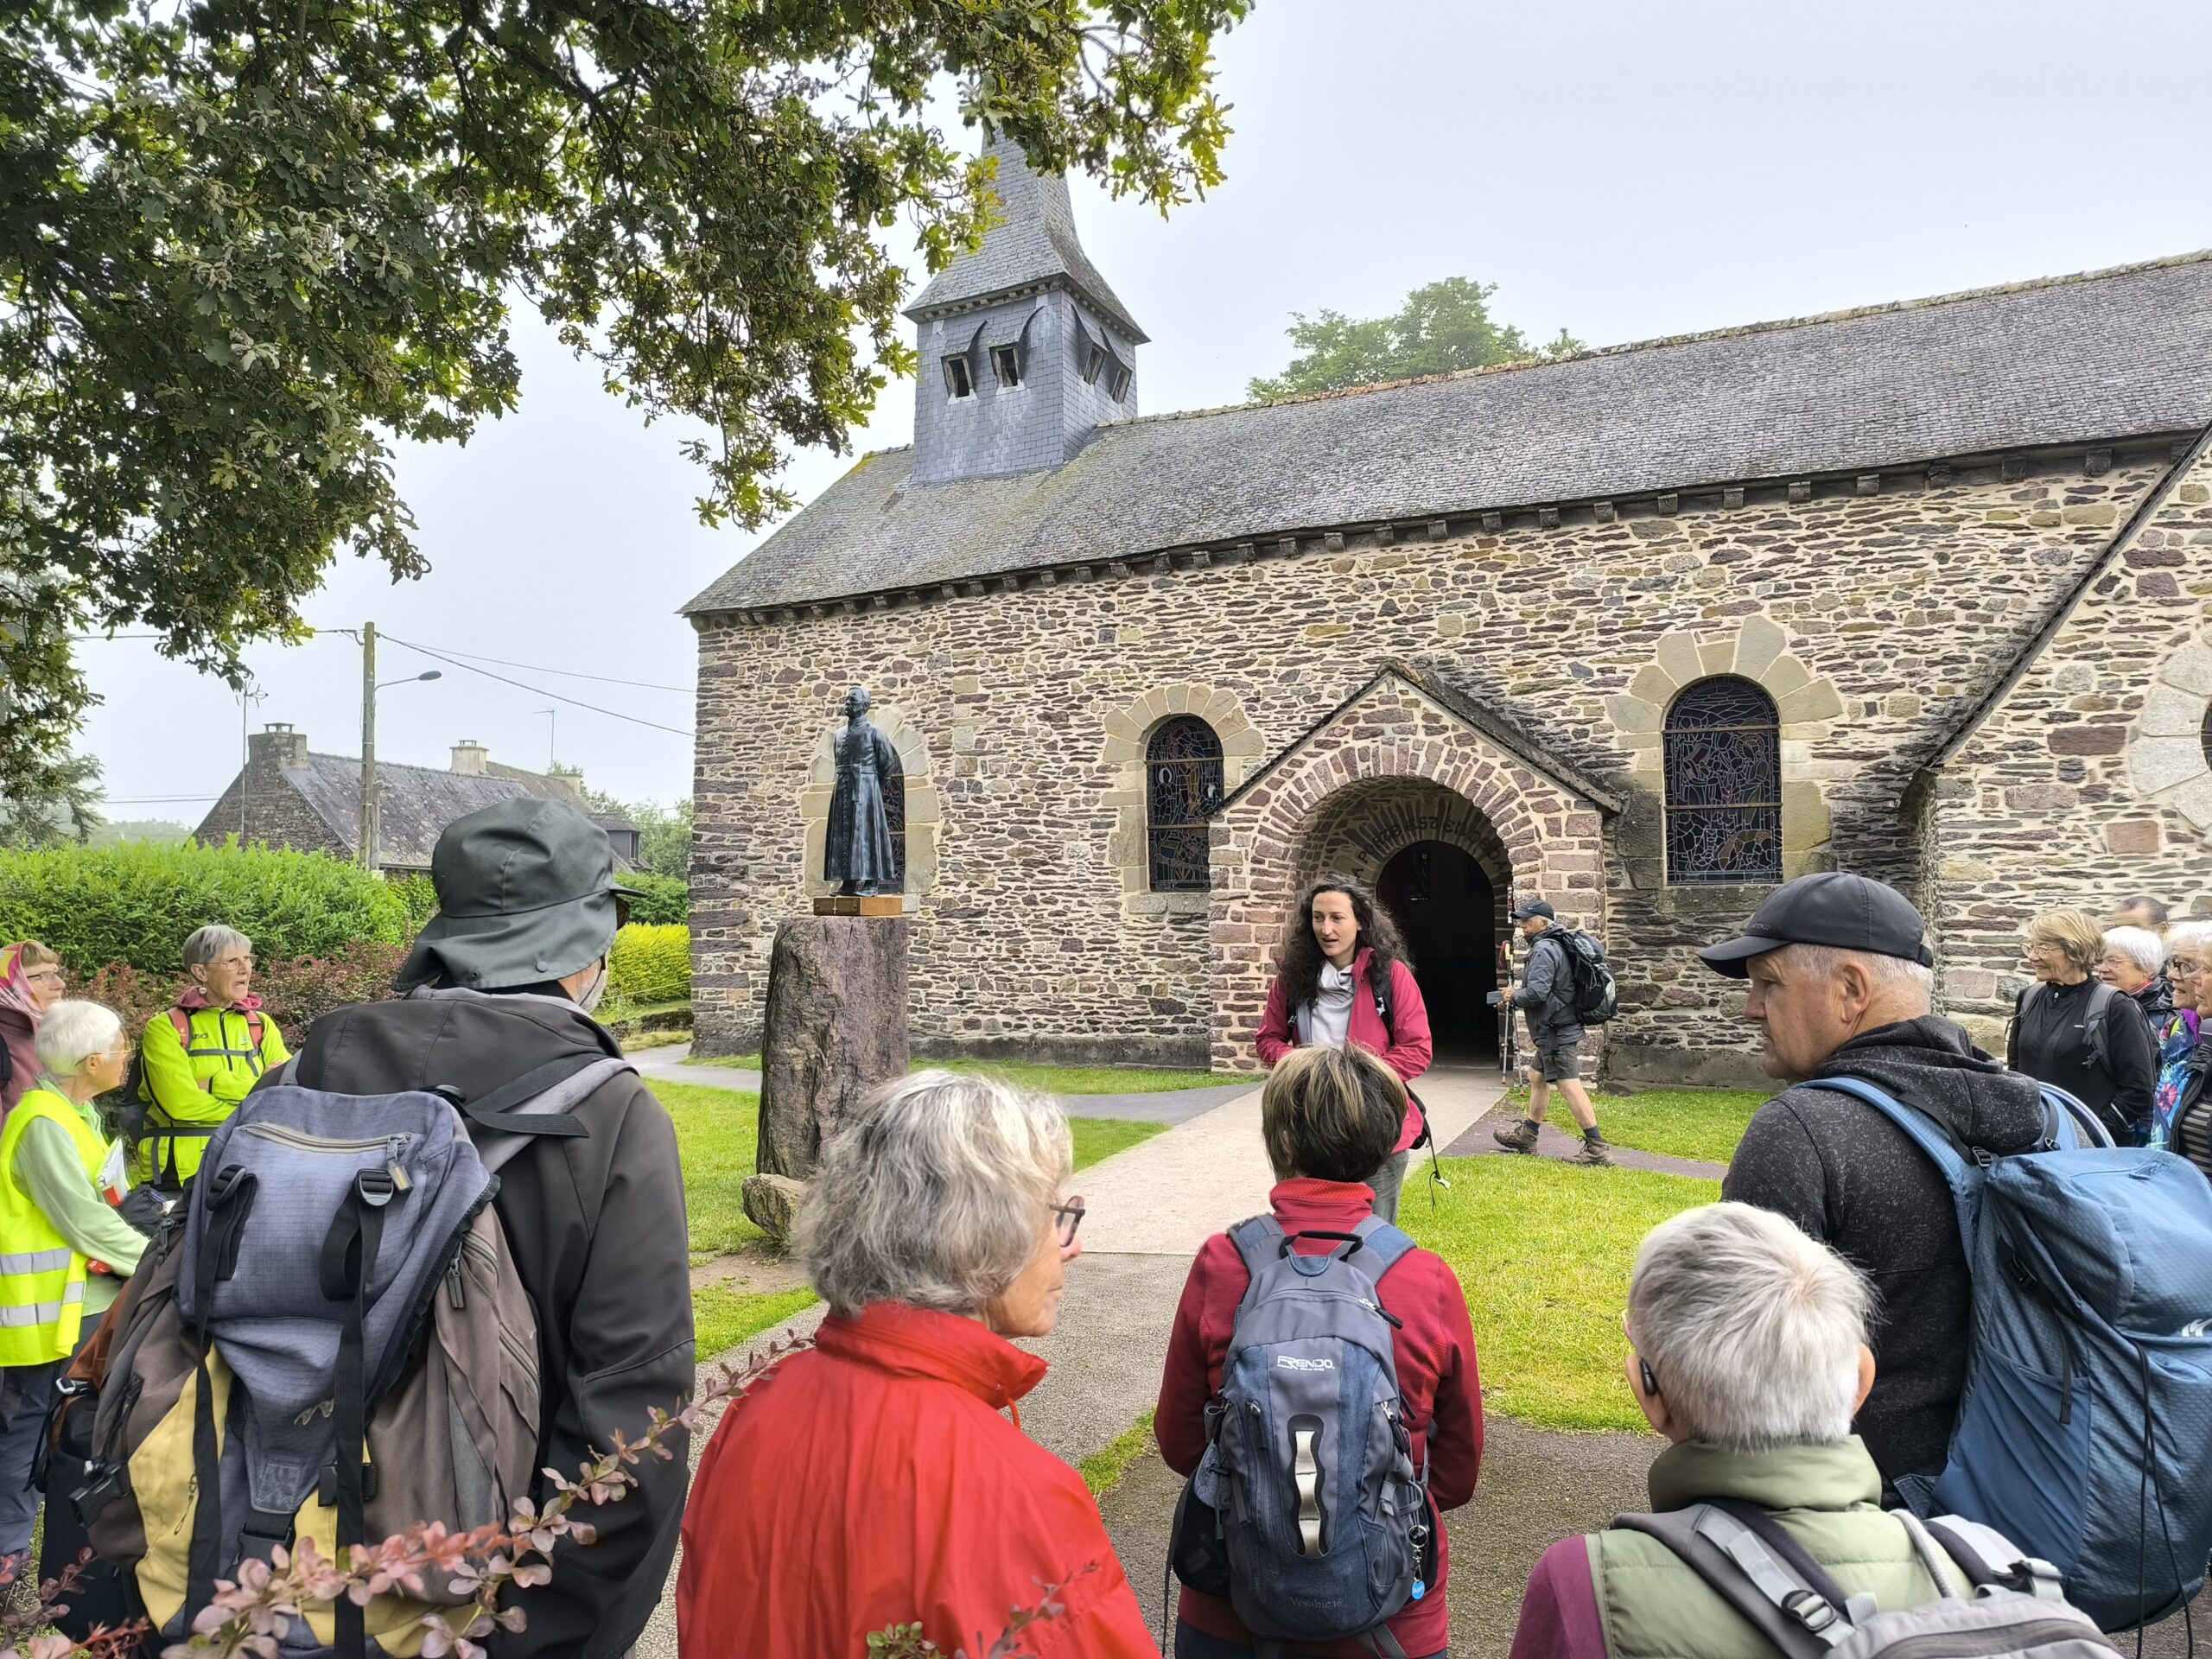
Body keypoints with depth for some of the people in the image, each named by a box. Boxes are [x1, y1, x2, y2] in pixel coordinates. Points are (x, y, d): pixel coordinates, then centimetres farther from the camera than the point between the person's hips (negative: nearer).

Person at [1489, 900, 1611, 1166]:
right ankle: (1526, 1136, 30)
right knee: (1537, 1077, 19)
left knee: (1569, 1085, -10)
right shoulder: (1555, 946, 16)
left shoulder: (1544, 949, -16)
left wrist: (1513, 998, -7)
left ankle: (1597, 1148, -9)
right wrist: (1532, 1025, 19)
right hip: (1556, 1030, 11)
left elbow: (1536, 992, -26)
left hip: (1557, 1032, -11)